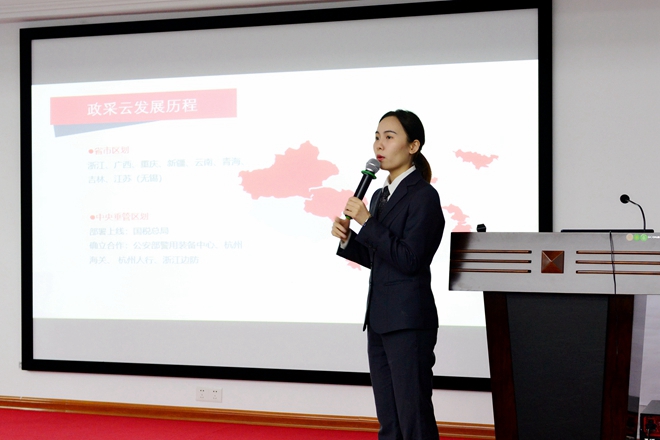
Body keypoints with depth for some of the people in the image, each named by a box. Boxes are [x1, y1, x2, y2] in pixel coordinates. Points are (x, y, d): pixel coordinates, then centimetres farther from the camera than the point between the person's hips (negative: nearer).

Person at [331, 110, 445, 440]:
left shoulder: (423, 196, -10)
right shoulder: (380, 196, 15)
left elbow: (408, 259, -18)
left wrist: (366, 222, -16)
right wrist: (347, 238, 3)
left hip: (408, 322, -9)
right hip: (379, 320, 9)